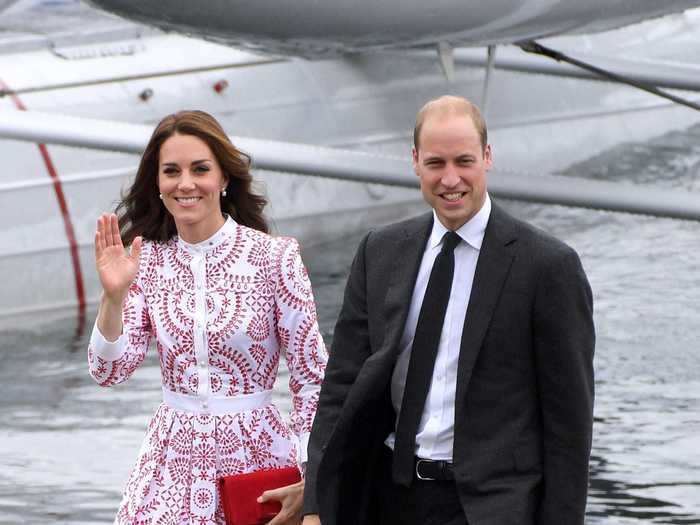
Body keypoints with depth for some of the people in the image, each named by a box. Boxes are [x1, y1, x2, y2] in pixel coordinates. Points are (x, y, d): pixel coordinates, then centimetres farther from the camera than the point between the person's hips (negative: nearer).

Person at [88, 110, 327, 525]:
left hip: (255, 455, -3)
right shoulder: (147, 261, 1)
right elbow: (109, 372, -3)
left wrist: (308, 479, -10)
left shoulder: (275, 256, -8)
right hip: (174, 459, 3)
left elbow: (313, 377, -5)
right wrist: (114, 295, -18)